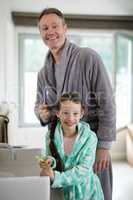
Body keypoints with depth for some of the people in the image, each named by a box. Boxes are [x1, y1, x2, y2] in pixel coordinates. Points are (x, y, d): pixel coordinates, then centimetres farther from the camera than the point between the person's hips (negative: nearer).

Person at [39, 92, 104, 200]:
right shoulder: (51, 135, -8)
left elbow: (83, 170, -20)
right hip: (62, 191, 1)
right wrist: (48, 162, -27)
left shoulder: (90, 137, -14)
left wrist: (56, 177, -31)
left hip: (86, 191, -1)